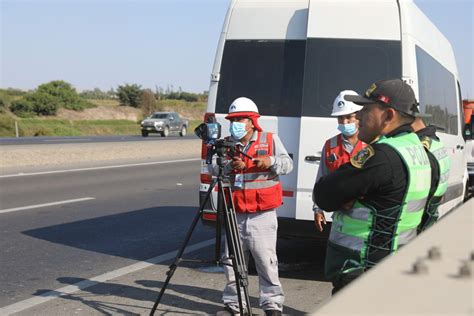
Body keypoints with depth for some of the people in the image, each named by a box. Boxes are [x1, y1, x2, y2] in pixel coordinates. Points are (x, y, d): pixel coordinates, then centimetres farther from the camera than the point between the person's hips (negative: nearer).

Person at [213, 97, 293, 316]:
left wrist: (271, 161, -19)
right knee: (232, 261, 8)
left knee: (266, 260, -5)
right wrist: (230, 166, -19)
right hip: (236, 214, 3)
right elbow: (214, 171, 1)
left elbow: (288, 165, 0)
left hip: (263, 214, -3)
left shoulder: (270, 140, 4)